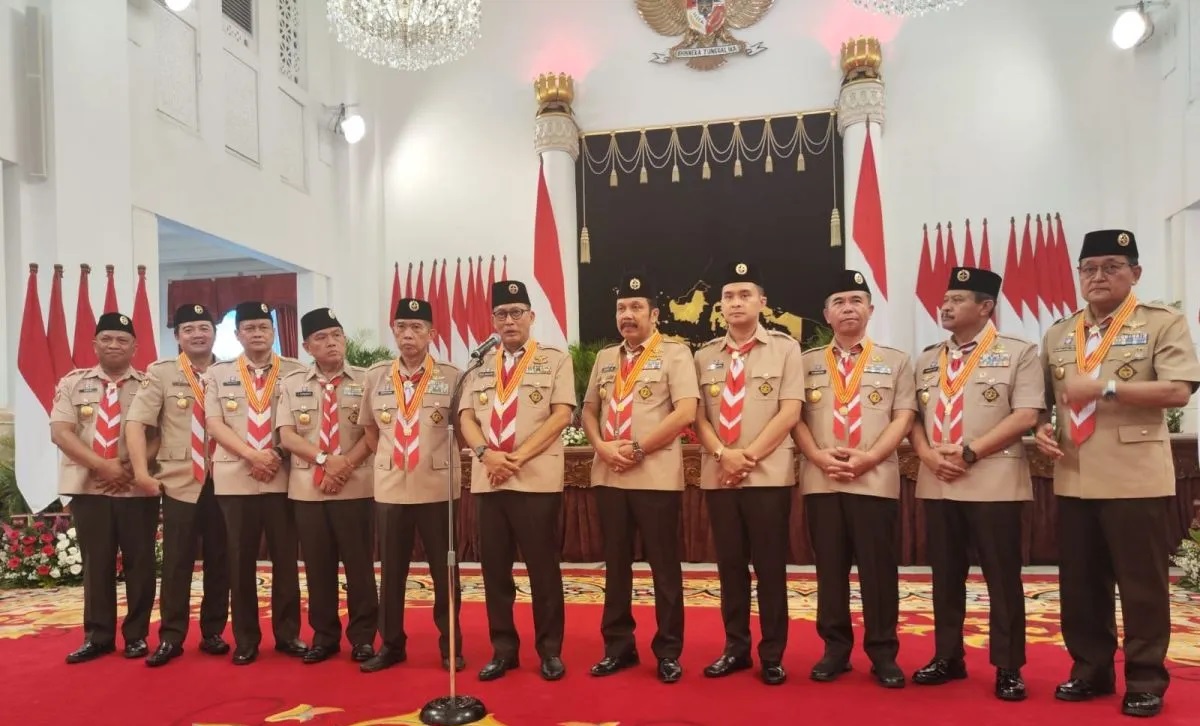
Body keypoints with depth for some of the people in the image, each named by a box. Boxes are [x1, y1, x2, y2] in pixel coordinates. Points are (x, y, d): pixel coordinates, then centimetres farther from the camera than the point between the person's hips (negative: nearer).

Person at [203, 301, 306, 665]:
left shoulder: (296, 371, 4)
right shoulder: (218, 373, 7)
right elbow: (214, 423, 0)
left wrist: (277, 456, -9)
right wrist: (252, 455, -12)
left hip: (283, 477, 0)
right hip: (235, 479, 1)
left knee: (286, 558, 5)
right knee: (240, 561, 7)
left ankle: (288, 634, 17)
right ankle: (245, 639, 18)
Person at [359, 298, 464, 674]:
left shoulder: (451, 376, -3)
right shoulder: (376, 375, 5)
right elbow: (369, 426, 17)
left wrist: (446, 459, 3)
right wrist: (386, 459, 11)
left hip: (438, 487, -2)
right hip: (389, 488, 2)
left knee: (444, 571, 7)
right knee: (391, 571, 11)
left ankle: (451, 645, 20)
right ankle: (392, 644, 25)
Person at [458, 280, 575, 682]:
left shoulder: (556, 359, 2)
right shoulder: (480, 365, 15)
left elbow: (561, 414, -7)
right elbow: (466, 416, 9)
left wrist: (518, 457, -13)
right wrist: (486, 453, -11)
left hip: (538, 479, -4)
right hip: (488, 480, 4)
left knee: (543, 566, 3)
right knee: (494, 567, 9)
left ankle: (550, 649, 17)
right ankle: (503, 649, 22)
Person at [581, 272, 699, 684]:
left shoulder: (675, 354, -3)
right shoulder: (605, 358, 15)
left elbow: (686, 412, -13)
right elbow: (589, 410, 16)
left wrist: (638, 449, -14)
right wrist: (602, 447, -4)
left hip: (656, 477, -5)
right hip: (608, 476, 5)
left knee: (664, 567, 4)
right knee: (616, 564, 12)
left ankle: (668, 651, 16)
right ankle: (618, 646, 23)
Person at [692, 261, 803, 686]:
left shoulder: (785, 348, 2)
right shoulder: (705, 356, 10)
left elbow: (790, 412, -6)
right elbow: (698, 415, 6)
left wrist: (750, 456, -12)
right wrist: (723, 454, -11)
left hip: (769, 474, -3)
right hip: (717, 475, 3)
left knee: (770, 566, 4)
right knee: (730, 565, 10)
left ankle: (772, 655, 17)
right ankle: (736, 648, 22)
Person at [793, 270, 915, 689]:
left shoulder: (896, 361, 8)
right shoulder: (808, 363, 12)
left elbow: (904, 417, 0)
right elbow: (795, 416, 6)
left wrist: (868, 457, -13)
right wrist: (820, 457, -10)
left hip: (875, 479, -1)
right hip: (820, 480, 2)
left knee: (878, 569, 2)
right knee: (829, 568, 7)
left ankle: (883, 654, 15)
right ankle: (835, 649, 19)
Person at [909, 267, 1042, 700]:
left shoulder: (1018, 352, -1)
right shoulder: (927, 359, 14)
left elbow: (1026, 415, -11)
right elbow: (912, 416, 13)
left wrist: (970, 452, -15)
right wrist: (928, 454, -6)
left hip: (994, 482, -4)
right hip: (936, 483, 5)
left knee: (1002, 577, 3)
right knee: (945, 575, 12)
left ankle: (1008, 668, 15)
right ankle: (948, 657, 23)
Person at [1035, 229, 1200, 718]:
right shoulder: (1058, 334, 13)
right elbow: (1040, 397, 19)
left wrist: (1104, 388, -19)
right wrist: (1041, 428, -1)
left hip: (1135, 479, -5)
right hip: (1073, 480, 5)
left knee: (1142, 585, 4)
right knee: (1080, 584, 12)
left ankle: (1146, 680, 18)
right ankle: (1090, 670, 25)